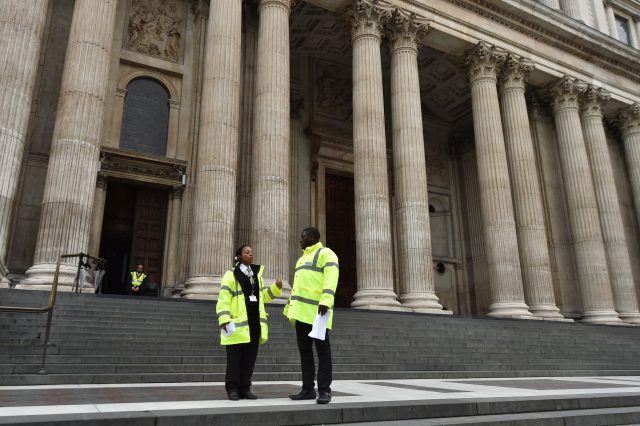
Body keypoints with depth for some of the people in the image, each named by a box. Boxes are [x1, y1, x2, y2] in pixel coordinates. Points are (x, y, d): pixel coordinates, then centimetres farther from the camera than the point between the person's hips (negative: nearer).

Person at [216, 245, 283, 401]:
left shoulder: (257, 274, 17)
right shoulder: (231, 275, -3)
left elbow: (263, 295, 22)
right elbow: (224, 299, -10)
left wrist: (276, 288, 6)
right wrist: (224, 319, -19)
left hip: (254, 324, 6)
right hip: (238, 324, -6)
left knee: (250, 358, 9)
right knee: (235, 358, 1)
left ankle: (244, 388, 18)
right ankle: (232, 389, 10)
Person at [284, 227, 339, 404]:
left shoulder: (325, 254, -3)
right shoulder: (303, 258, 26)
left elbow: (331, 278, -17)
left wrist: (325, 301, -29)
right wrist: (290, 308, 22)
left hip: (317, 311, -9)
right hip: (302, 313, 9)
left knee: (322, 351, -3)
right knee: (305, 351, 9)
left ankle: (324, 390, 0)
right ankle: (308, 389, 15)